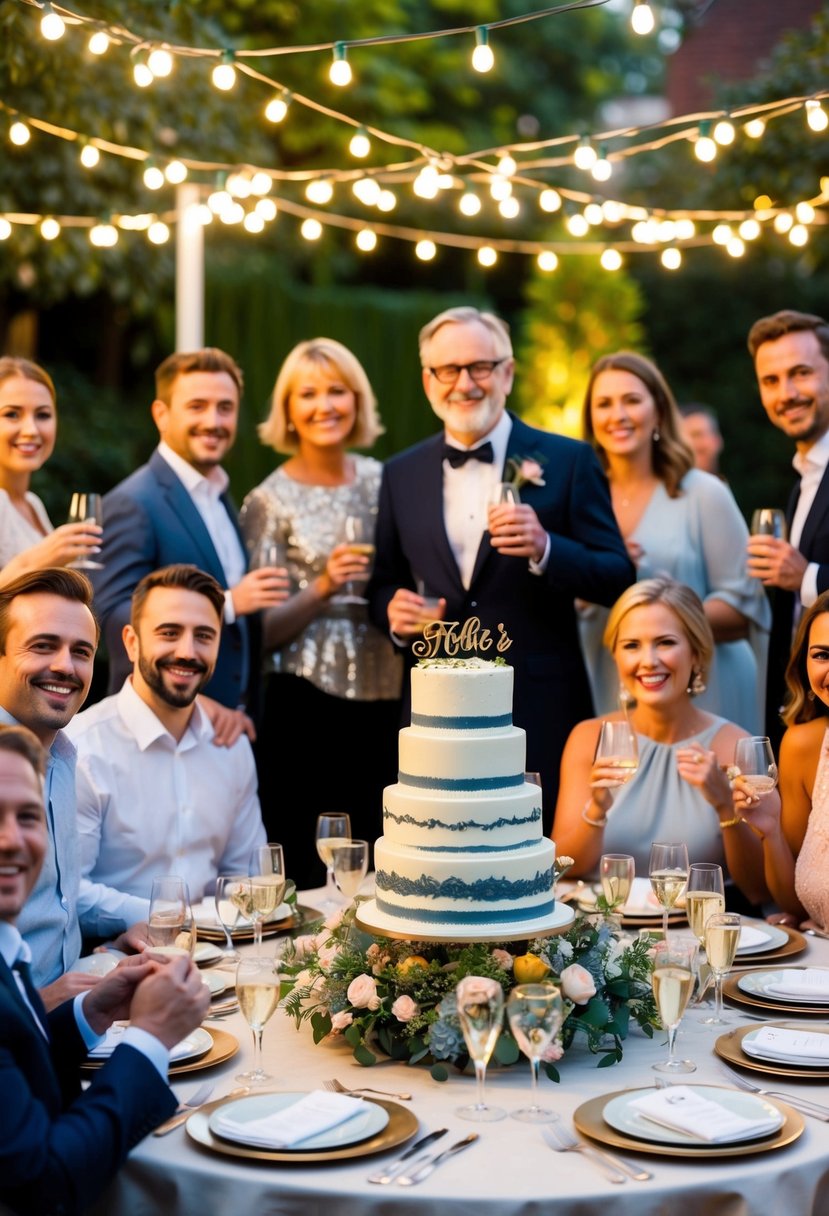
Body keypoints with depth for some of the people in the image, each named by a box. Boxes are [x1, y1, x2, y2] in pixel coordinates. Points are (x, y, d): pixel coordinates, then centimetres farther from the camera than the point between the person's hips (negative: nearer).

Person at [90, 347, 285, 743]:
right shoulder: (132, 503, -11)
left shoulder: (221, 499, 15)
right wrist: (228, 603, -24)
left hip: (230, 726, 7)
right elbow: (114, 617, -20)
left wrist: (244, 709, 11)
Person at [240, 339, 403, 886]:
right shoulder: (270, 501, -4)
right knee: (314, 874, -1)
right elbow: (260, 631, -6)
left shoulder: (383, 481, 7)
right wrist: (322, 588, -19)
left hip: (386, 698, 4)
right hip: (307, 707, -4)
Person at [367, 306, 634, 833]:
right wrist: (392, 609, -6)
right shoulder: (401, 474, 10)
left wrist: (545, 549, -20)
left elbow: (618, 578, -3)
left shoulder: (568, 461, 0)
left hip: (539, 711, -2)